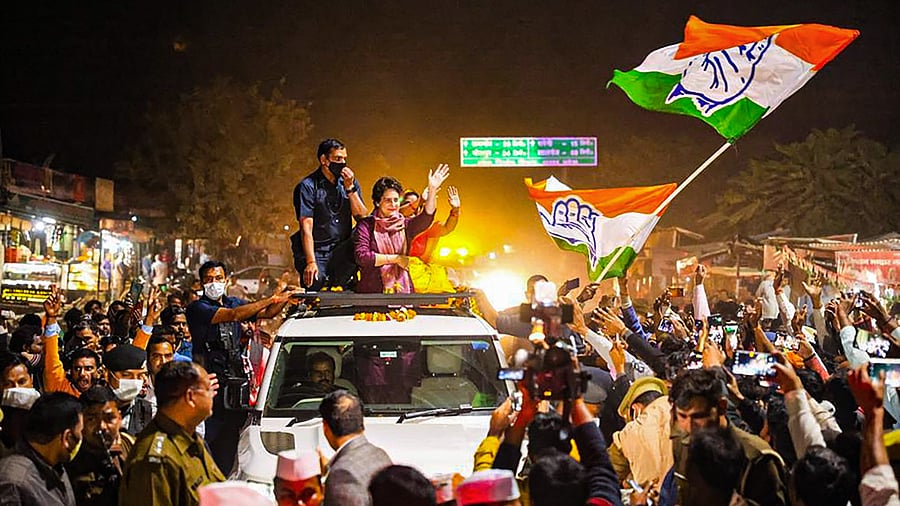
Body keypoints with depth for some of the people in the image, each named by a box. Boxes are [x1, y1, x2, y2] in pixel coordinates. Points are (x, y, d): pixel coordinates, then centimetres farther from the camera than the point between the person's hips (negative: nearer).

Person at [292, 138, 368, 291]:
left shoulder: (349, 181, 10)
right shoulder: (307, 186, -5)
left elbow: (362, 217, 2)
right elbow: (306, 228, -13)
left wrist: (350, 188, -9)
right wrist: (311, 262, -25)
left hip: (343, 252, 4)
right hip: (317, 252, -4)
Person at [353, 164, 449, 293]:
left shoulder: (405, 225, 13)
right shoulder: (365, 225, 4)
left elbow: (426, 217, -6)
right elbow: (362, 257, -6)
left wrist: (432, 190, -20)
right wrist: (396, 258, -4)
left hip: (402, 290, 3)